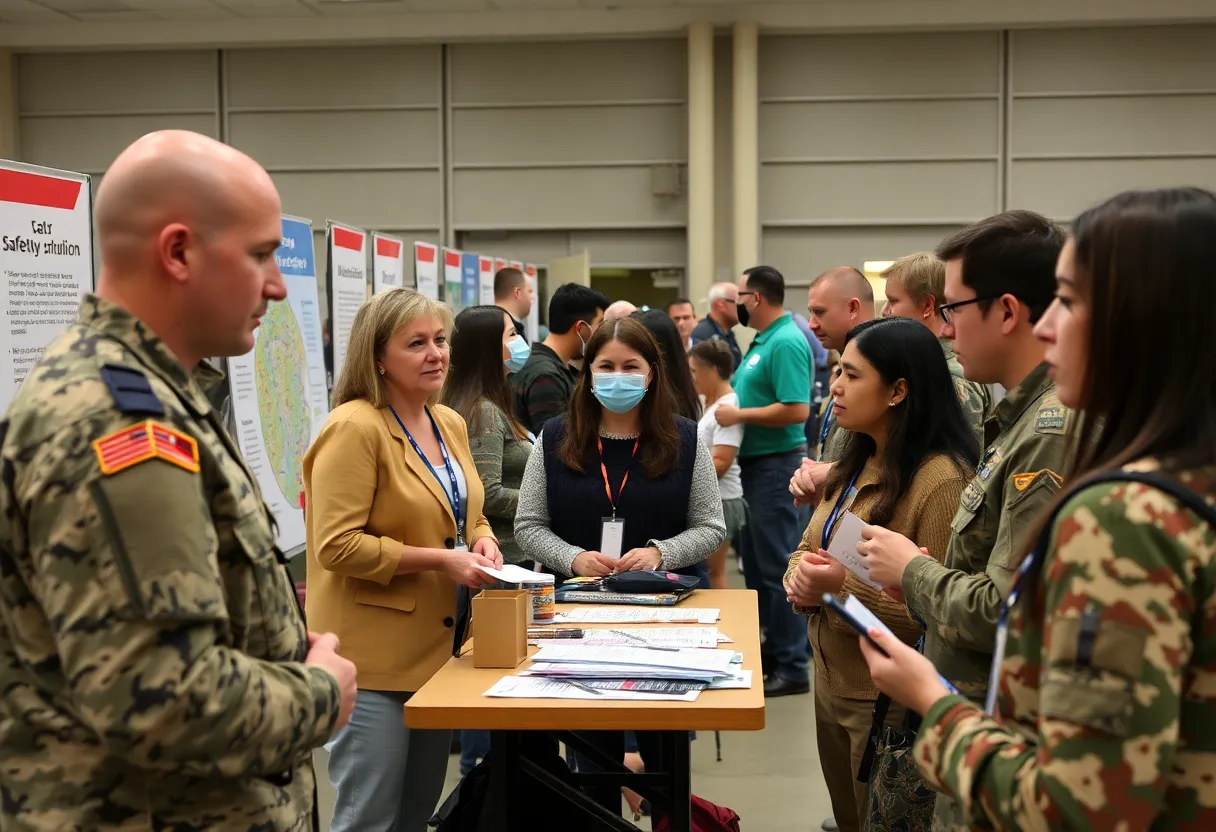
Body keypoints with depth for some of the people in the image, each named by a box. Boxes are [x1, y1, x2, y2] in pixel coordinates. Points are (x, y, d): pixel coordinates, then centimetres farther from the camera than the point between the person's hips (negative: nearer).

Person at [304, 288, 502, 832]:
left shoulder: (451, 424, 9)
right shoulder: (354, 428, -17)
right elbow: (337, 546, -22)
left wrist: (481, 541, -2)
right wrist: (440, 560, -23)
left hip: (437, 645, 9)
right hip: (375, 657, -8)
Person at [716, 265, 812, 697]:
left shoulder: (786, 342, -18)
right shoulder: (763, 339, 13)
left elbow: (796, 409, -27)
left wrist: (738, 415, -19)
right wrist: (728, 405, 9)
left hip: (776, 463, -11)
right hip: (755, 463, 11)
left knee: (777, 566, -4)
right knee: (755, 563, 17)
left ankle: (793, 666, 4)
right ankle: (773, 648, 28)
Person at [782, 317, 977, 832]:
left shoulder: (940, 479, -22)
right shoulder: (857, 464, 8)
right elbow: (809, 548, 14)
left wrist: (846, 587, -29)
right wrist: (800, 576, -8)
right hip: (831, 685, 8)